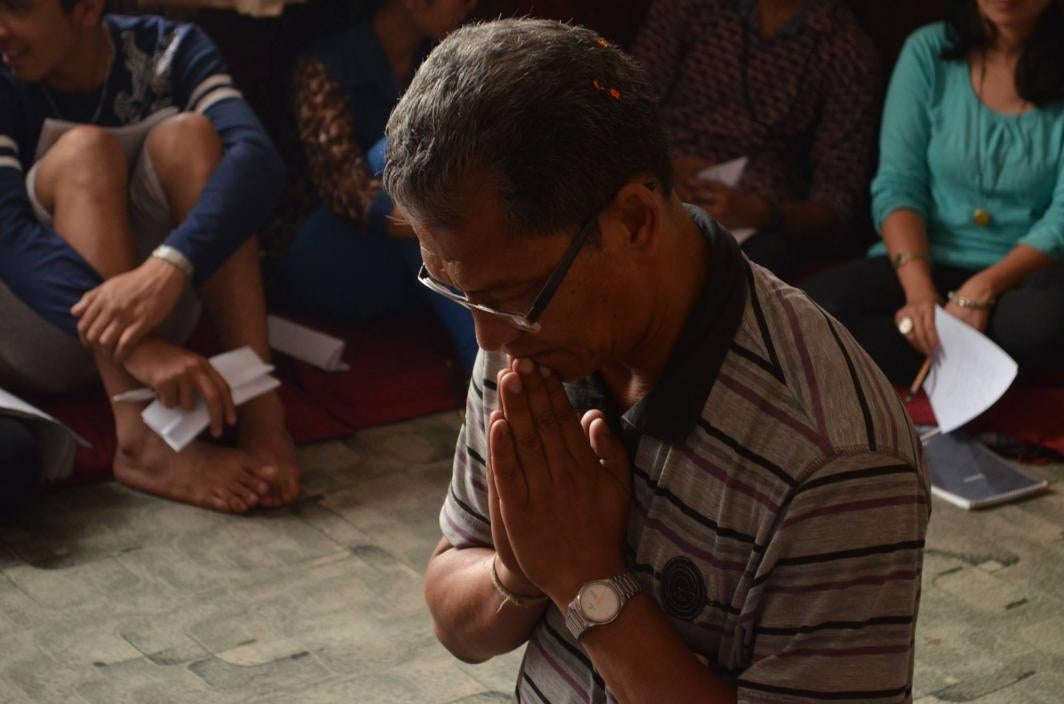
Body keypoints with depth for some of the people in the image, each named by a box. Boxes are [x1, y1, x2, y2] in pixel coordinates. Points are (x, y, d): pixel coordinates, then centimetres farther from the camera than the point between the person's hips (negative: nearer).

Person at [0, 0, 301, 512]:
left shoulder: (170, 52, -8)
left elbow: (256, 158, -27)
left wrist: (169, 265, -47)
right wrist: (135, 345, -46)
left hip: (151, 300, 2)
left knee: (186, 134, -21)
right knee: (83, 151, -26)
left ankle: (260, 405, -33)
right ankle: (145, 441, -42)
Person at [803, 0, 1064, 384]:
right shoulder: (928, 51, 0)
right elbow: (897, 185, -4)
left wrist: (984, 288, -26)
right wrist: (918, 287, -22)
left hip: (1024, 272, -1)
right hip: (929, 260, 2)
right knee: (818, 303, -28)